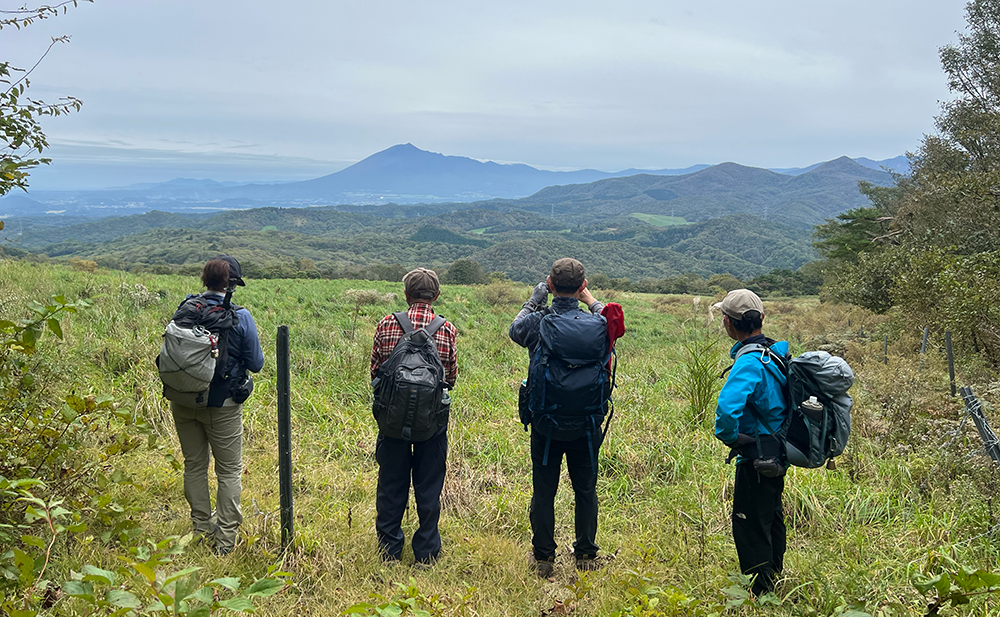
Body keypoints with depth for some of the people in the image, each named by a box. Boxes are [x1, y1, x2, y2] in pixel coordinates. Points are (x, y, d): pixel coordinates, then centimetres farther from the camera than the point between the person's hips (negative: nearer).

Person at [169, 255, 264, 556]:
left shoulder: (184, 309, -4)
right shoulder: (240, 316, -14)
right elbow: (256, 363, -7)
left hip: (183, 402, 4)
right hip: (221, 405, -4)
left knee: (194, 465, 18)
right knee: (229, 470, 9)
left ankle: (203, 529, 29)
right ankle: (225, 539, 10)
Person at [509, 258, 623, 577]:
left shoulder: (537, 323, -14)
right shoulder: (599, 325, -12)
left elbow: (515, 329, 11)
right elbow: (615, 323, 15)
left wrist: (533, 301, 19)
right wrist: (590, 299, 22)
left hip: (545, 426, -1)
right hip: (586, 427, 1)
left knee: (543, 491, 11)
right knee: (586, 491, 15)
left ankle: (543, 558, 20)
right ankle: (586, 556, 25)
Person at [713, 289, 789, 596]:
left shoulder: (749, 362, -25)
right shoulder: (777, 352, 2)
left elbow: (727, 407, -41)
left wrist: (728, 436, -20)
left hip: (757, 458, -10)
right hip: (778, 453, 10)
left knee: (750, 526, 3)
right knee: (771, 517, 25)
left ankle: (758, 593, 14)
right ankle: (775, 579, 42)